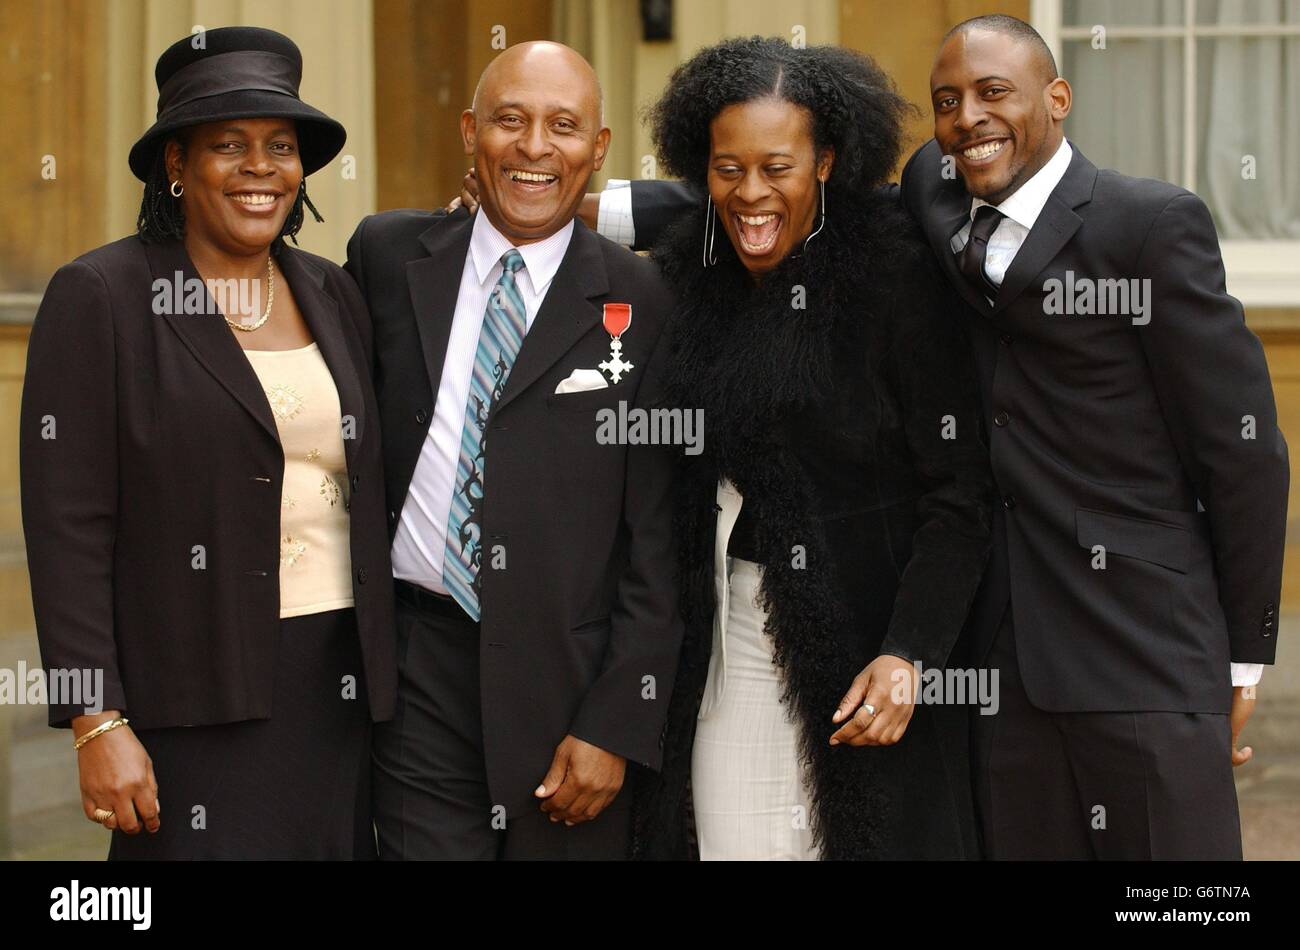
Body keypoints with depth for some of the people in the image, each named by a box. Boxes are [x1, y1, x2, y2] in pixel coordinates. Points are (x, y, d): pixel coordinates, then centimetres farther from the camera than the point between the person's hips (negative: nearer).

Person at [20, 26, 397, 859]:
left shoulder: (335, 296, 11)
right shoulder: (99, 297, -4)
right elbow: (67, 528, -8)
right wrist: (97, 723, -14)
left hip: (340, 691, 5)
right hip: (197, 710, -5)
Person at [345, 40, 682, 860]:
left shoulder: (642, 304, -3)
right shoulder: (389, 255, 5)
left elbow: (657, 540, -3)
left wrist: (617, 724, -7)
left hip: (571, 680, -1)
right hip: (420, 671, 2)